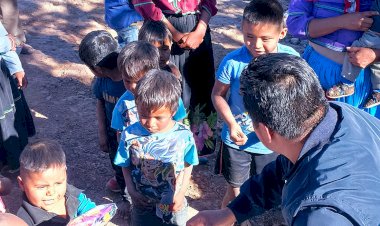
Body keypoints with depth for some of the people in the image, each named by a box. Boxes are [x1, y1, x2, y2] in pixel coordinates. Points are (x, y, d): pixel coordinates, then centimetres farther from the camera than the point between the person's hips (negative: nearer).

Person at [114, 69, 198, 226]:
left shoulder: (184, 136, -20)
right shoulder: (129, 135, -18)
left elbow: (187, 166, -6)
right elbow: (126, 166, -5)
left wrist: (181, 193, -14)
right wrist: (132, 191, -17)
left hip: (174, 205, 0)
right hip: (142, 206, 1)